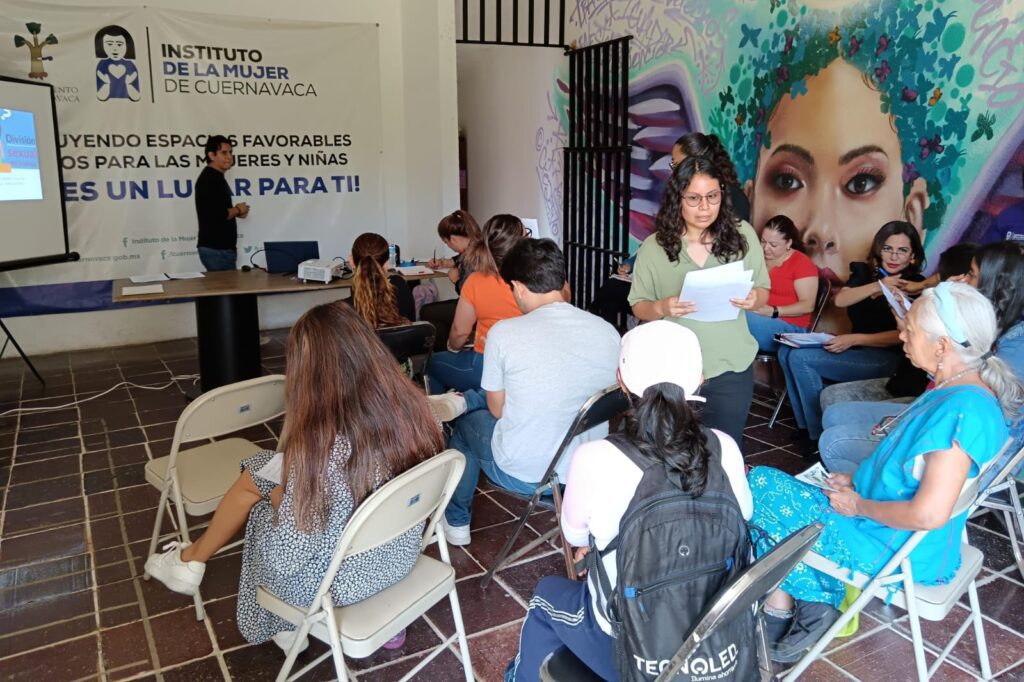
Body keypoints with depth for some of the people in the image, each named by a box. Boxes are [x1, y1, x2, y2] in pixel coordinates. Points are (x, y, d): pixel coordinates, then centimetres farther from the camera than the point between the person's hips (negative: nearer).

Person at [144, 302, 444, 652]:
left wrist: (279, 498, -2)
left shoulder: (321, 446, -34)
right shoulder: (412, 404, -15)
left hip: (344, 581, -5)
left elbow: (283, 559, -22)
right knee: (262, 473, 18)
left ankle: (192, 560, 46)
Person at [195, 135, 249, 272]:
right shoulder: (210, 179, -14)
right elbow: (218, 215, -25)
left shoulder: (214, 178, 17)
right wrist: (238, 210, -8)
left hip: (219, 247, 10)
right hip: (216, 248, -10)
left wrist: (235, 211, 7)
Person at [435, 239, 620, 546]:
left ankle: (457, 523, 45)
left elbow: (498, 409, -5)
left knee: (467, 423, 29)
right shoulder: (608, 331, -8)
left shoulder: (503, 333, -19)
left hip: (522, 475, -4)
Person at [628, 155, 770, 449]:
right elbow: (638, 306, 0)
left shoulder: (742, 234, -3)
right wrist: (661, 308, -22)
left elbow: (763, 292, 5)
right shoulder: (653, 246, -7)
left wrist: (752, 299, -17)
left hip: (731, 368, 1)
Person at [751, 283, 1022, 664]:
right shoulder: (956, 389, 2)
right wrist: (859, 480, 3)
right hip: (875, 516, 10)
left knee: (760, 489, -5)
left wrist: (858, 505, -17)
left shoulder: (962, 411, -29)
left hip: (895, 550, -10)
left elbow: (929, 514, -33)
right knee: (765, 482, 6)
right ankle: (810, 605, 8)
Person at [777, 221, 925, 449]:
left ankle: (821, 436, -14)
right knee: (787, 352, -7)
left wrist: (854, 339, -23)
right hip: (854, 348, 8)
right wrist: (878, 286, -19)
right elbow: (840, 300, -6)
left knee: (801, 359, -22)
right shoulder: (864, 272, 11)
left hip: (887, 357, -7)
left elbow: (905, 335, -16)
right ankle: (805, 426, -1)